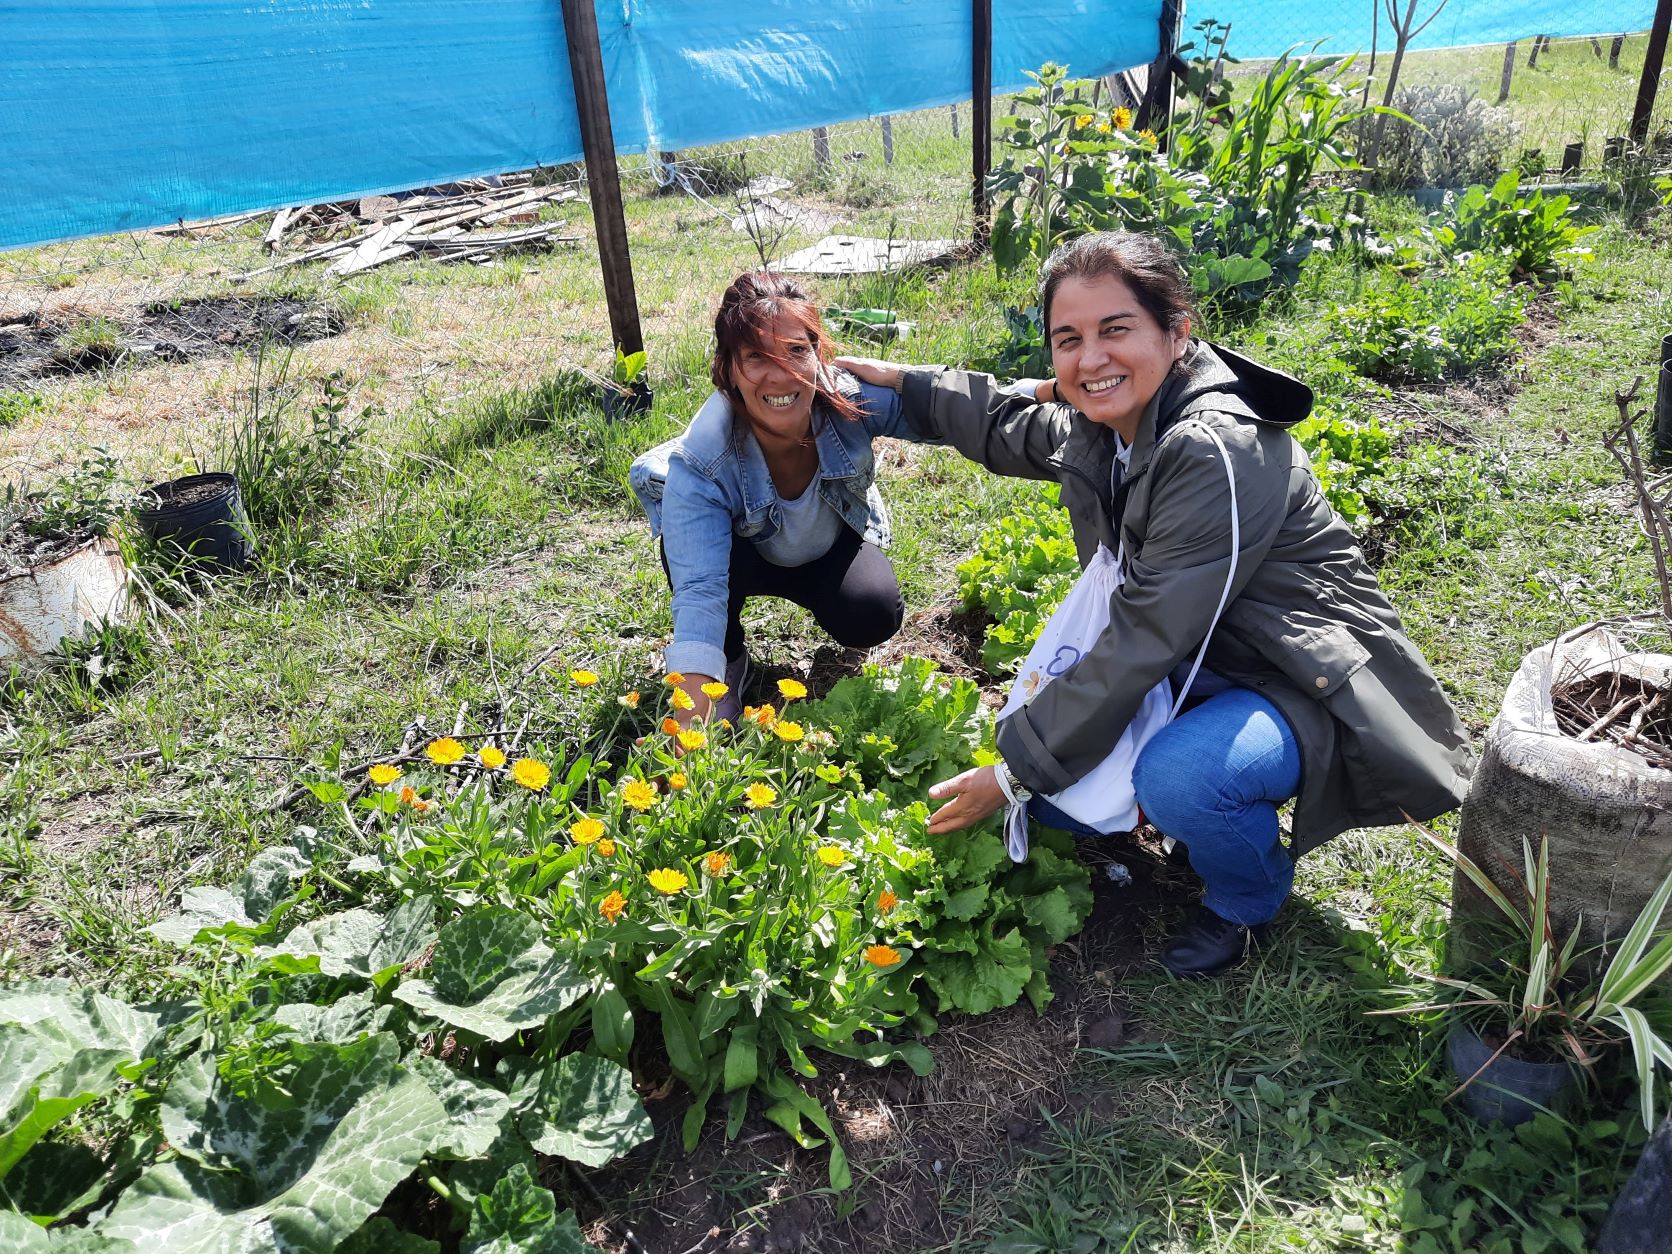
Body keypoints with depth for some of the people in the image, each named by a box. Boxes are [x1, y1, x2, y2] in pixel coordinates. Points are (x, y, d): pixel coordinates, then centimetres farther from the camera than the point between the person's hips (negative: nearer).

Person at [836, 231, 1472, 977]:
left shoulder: (1219, 453, -29)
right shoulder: (1098, 429, -3)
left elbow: (1143, 638, -30)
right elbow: (1009, 428, 21)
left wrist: (1017, 772, -25)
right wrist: (902, 384, 21)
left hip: (1312, 690, -8)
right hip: (1202, 672, 8)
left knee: (1176, 776, -36)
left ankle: (1252, 894, -1)